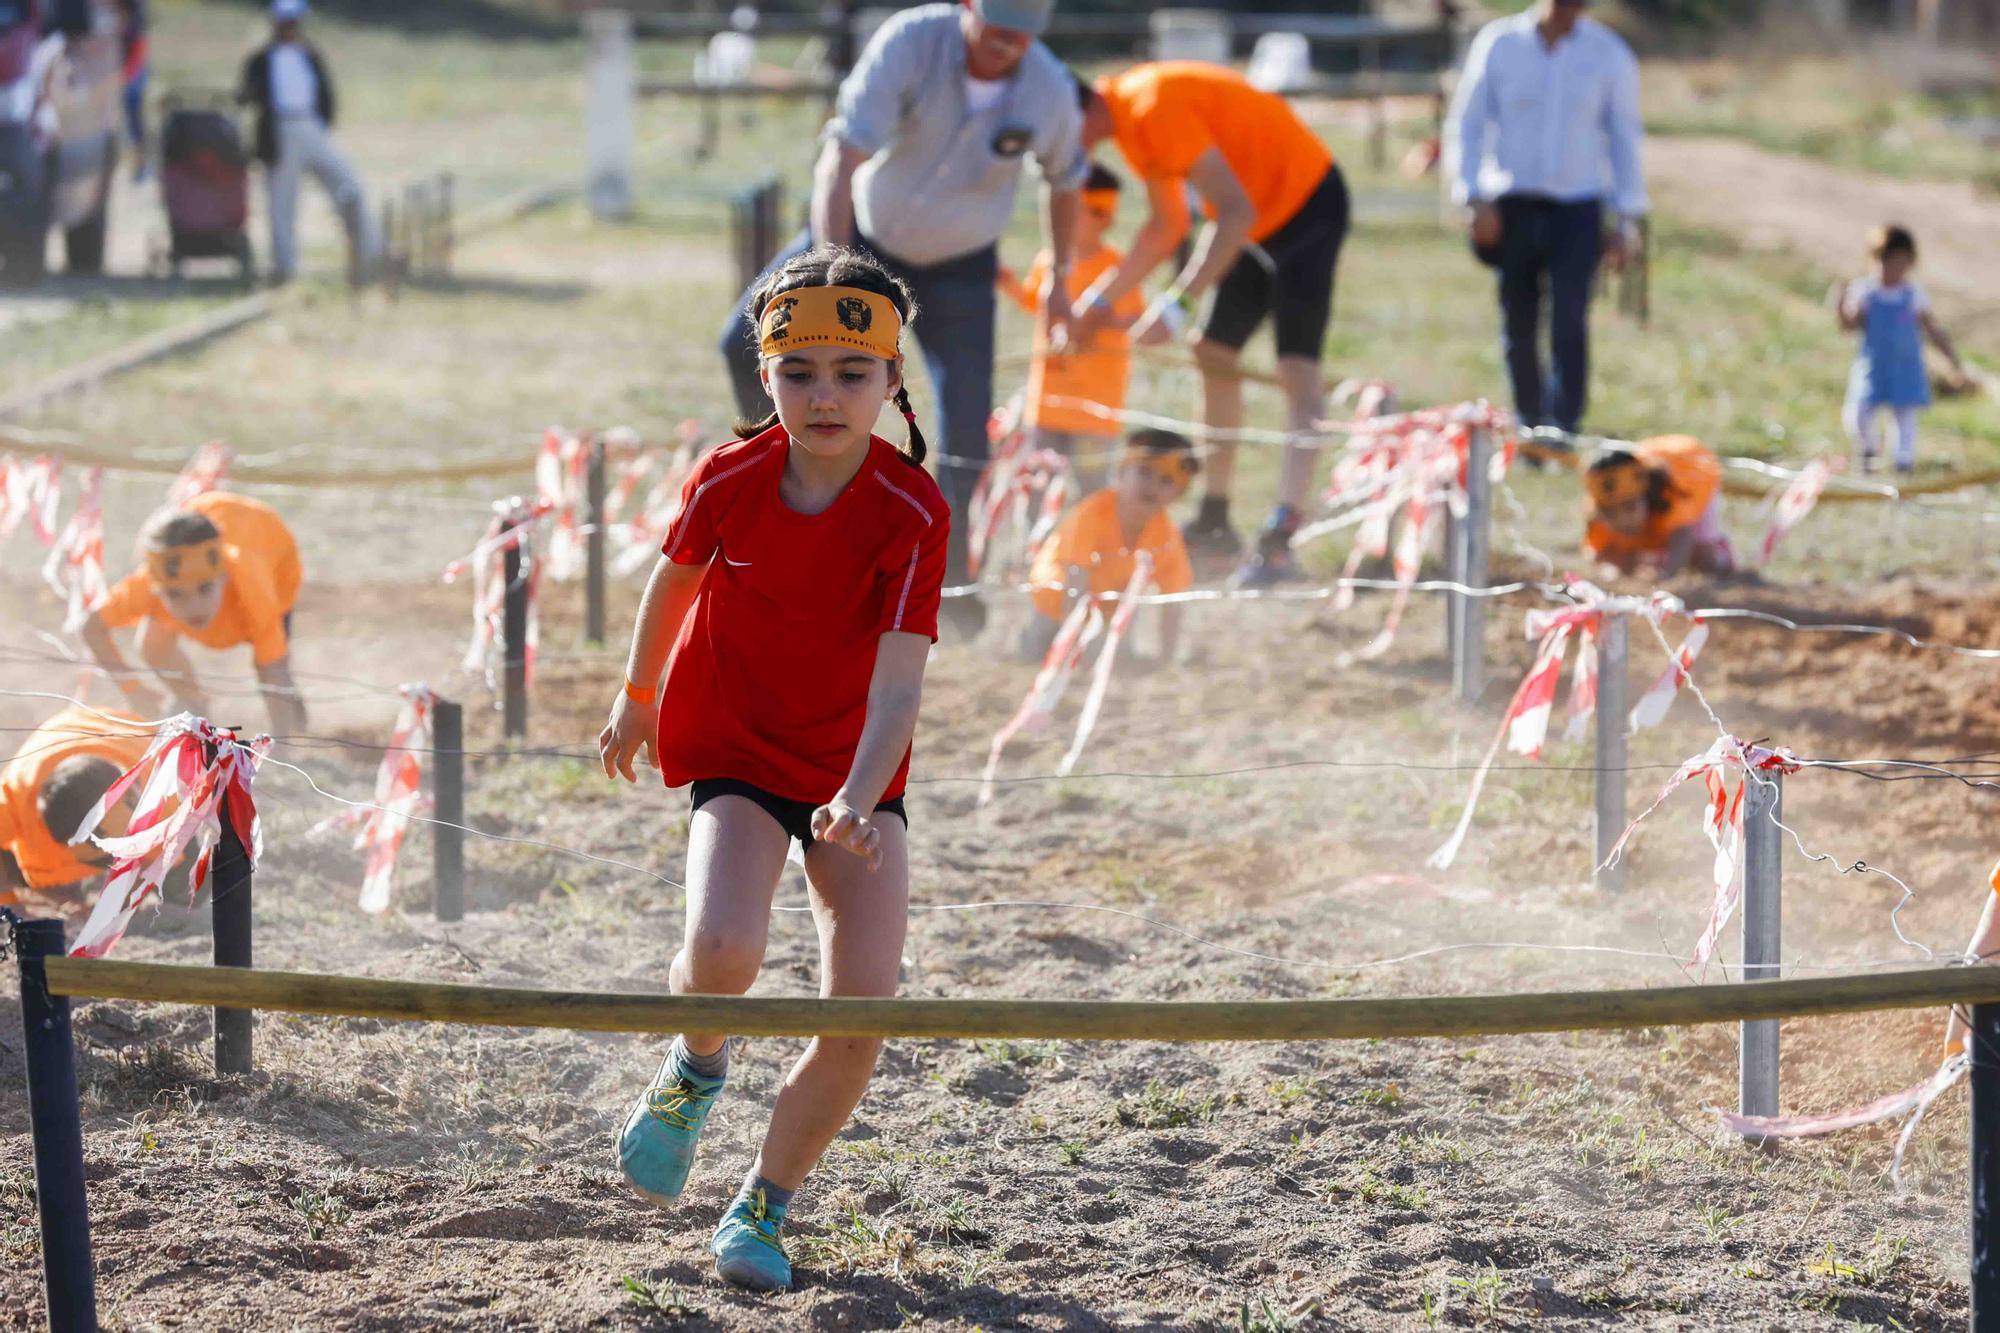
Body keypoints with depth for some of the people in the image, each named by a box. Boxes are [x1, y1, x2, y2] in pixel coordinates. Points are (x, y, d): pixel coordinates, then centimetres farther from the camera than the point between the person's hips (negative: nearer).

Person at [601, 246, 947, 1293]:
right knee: (723, 951, -28)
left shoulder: (913, 511, -19)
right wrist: (638, 695, 21)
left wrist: (857, 801, -42)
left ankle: (765, 1205, 11)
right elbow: (674, 579, 7)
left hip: (857, 768, 1)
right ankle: (697, 1067, 9)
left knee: (864, 1004, -12)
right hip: (734, 749, -1)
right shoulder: (730, 480, -15)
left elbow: (899, 678, -26)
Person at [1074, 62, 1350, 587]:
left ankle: (1281, 541, -29)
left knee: (1297, 367, -18)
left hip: (1306, 203, -10)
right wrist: (1101, 296, 12)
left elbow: (1236, 212, -31)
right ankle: (1214, 520, 22)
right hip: (1258, 216, 10)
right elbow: (1168, 226, 15)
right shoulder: (1128, 115, 4)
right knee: (1213, 354, 13)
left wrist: (1175, 303, -33)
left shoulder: (1156, 106, -27)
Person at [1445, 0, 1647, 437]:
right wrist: (1475, 198, -7)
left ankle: (1563, 430, -15)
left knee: (1569, 321, -15)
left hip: (1578, 208, -1)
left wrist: (1627, 220, 4)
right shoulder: (1499, 44, 0)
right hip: (1513, 205, 1)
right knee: (1518, 326, 4)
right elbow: (1465, 126, 4)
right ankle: (1530, 425, 19)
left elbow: (1624, 138, 8)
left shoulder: (1610, 54, 1)